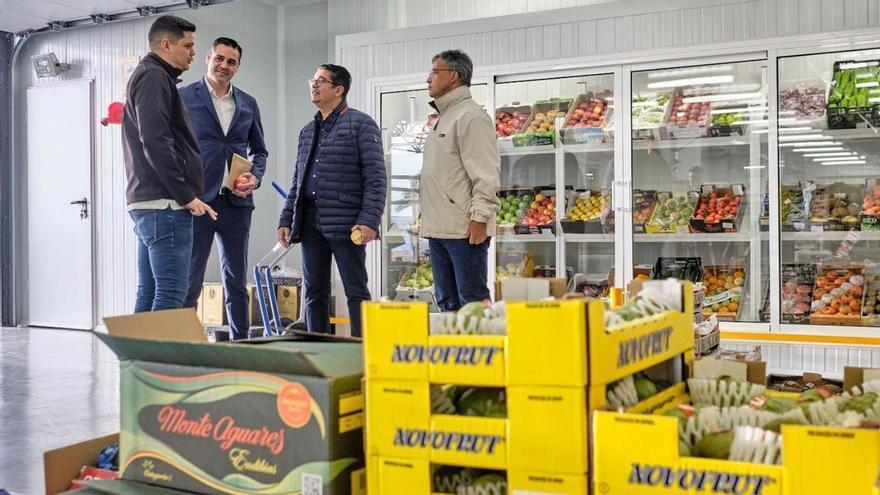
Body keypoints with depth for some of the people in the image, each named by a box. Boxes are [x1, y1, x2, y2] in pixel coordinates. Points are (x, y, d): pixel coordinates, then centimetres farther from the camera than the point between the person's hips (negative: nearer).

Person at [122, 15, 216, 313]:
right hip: (164, 204, -10)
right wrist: (186, 196, -15)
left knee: (149, 294, 10)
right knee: (171, 294, -11)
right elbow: (156, 143, -18)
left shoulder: (146, 76, 24)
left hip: (145, 202, 10)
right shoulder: (154, 77, -7)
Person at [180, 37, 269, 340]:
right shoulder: (184, 98, 1)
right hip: (197, 201, -4)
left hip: (237, 202, 4)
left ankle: (240, 343, 17)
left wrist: (255, 178, 0)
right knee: (189, 280, -2)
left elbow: (259, 150, 20)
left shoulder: (248, 104, 13)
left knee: (237, 281, 10)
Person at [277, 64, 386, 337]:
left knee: (356, 292, -3)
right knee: (314, 293, 9)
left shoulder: (361, 124, -1)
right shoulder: (308, 130, 20)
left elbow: (375, 177, -8)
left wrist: (369, 220, -19)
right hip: (310, 221, 7)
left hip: (345, 222, -7)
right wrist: (286, 220, 13)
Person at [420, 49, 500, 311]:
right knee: (447, 303, 13)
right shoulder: (443, 117, 21)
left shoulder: (470, 116, -9)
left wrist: (480, 217, -21)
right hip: (438, 229, 10)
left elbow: (486, 174, -16)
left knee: (473, 301, -6)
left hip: (465, 230, -10)